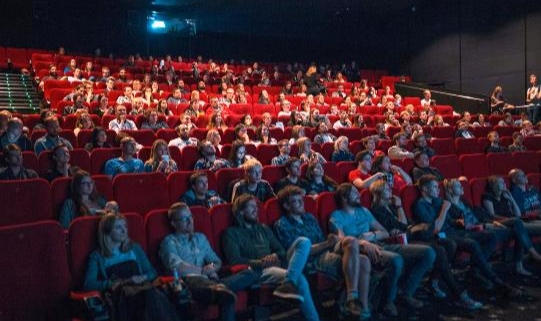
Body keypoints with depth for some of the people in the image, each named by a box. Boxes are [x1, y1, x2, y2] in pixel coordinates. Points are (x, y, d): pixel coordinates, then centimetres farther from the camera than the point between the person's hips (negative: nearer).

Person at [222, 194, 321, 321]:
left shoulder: (264, 228, 29)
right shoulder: (231, 233, 7)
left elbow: (281, 250, 22)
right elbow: (234, 260, -8)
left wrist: (276, 256, -6)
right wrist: (260, 262, -20)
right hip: (258, 271, -7)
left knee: (304, 242, -24)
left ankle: (288, 283, -45)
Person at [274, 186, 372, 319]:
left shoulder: (309, 217, 24)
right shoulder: (282, 224, 1)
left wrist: (335, 243, -2)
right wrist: (327, 244, -16)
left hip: (326, 254, 7)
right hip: (311, 261, -7)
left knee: (364, 261, -18)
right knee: (351, 242, -28)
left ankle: (363, 307, -22)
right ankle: (352, 299, -33)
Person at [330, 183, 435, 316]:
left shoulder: (363, 211, 25)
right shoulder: (336, 216, 4)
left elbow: (385, 233, 22)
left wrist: (372, 235, 0)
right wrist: (363, 243, -30)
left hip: (380, 246, 7)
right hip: (361, 251, -7)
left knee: (428, 252, -6)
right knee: (395, 260, -40)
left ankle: (406, 293, 2)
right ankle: (388, 300, -13)